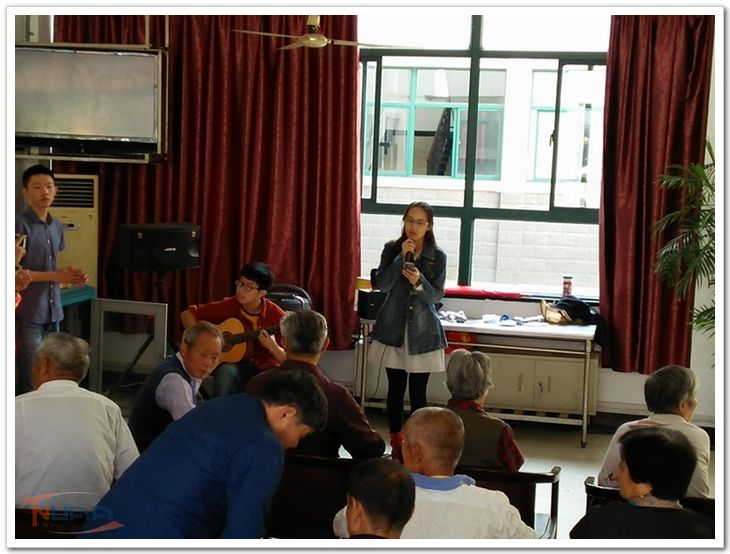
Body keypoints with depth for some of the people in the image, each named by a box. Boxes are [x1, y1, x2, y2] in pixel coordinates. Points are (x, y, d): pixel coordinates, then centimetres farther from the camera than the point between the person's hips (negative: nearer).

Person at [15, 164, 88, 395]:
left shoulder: (57, 227, 13)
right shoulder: (20, 225, -11)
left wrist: (69, 277, 0)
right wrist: (56, 276, -15)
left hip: (53, 311, 7)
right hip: (29, 312, -7)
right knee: (30, 380, -5)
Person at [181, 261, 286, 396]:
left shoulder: (275, 315, -9)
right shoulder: (227, 306, -3)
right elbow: (187, 314, 4)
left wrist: (273, 347, -29)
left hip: (265, 368, -1)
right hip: (234, 364, 1)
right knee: (227, 371, -35)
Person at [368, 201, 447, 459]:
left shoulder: (438, 256, -2)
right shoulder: (392, 249, 0)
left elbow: (437, 295, -4)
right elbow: (381, 285, -9)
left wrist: (419, 282, -23)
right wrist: (402, 257, -17)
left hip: (422, 331, -1)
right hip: (393, 328, 1)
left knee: (418, 392, 0)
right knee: (396, 388, 6)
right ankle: (396, 443, 17)